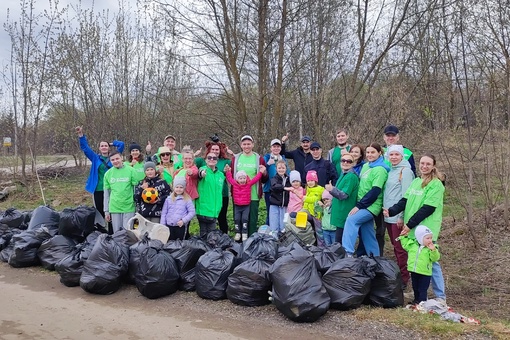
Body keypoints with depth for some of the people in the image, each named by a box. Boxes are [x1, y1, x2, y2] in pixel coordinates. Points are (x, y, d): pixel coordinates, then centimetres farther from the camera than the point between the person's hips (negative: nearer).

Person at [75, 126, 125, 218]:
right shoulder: (95, 158, 10)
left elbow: (121, 144, 3)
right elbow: (85, 147, 3)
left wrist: (111, 143, 12)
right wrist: (81, 134, -6)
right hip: (98, 190, 0)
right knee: (100, 212, 5)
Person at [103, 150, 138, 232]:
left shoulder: (130, 171, -2)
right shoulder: (108, 173, 7)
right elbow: (106, 193, 11)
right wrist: (106, 211, 10)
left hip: (129, 208, -2)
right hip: (114, 208, 3)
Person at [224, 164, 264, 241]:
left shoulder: (249, 184, -5)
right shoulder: (234, 184, -2)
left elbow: (255, 179, -5)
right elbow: (230, 178, 8)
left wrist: (260, 172, -11)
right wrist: (228, 171, 2)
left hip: (246, 206, -2)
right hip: (237, 206, 2)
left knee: (244, 219, -8)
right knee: (237, 219, 0)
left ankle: (244, 234, 1)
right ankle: (237, 233, 12)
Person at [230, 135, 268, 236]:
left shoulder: (259, 159, 4)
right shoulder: (235, 158, 8)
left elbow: (264, 180, 8)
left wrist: (264, 173, -13)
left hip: (253, 196, -1)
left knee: (252, 220, 3)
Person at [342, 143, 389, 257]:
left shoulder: (380, 169, -10)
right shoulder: (365, 166, 14)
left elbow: (375, 191, -17)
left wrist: (359, 206, -18)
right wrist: (358, 204, 10)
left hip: (371, 206, -8)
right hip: (363, 205, 8)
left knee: (351, 220, -26)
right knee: (367, 236, 10)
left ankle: (347, 252, -29)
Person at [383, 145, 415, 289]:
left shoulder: (405, 171, -10)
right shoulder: (391, 171, 14)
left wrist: (402, 216, -17)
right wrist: (386, 209, 12)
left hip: (398, 217, -8)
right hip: (388, 216, 8)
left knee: (400, 249, -1)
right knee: (395, 248, 16)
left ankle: (403, 279, 9)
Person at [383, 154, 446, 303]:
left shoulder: (436, 184, -9)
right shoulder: (415, 181, 14)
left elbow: (428, 208, -15)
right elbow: (405, 201, 8)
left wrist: (410, 224, -16)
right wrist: (391, 211, -9)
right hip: (411, 230, 7)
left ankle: (440, 296, 11)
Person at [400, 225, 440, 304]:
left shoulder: (431, 248, -9)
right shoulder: (412, 244, 0)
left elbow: (435, 258, -17)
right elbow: (405, 244, 19)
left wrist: (433, 250, -32)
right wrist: (403, 236, 10)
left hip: (425, 273, -5)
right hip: (414, 272, 5)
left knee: (422, 289, -1)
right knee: (415, 288, 21)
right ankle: (416, 300, 38)